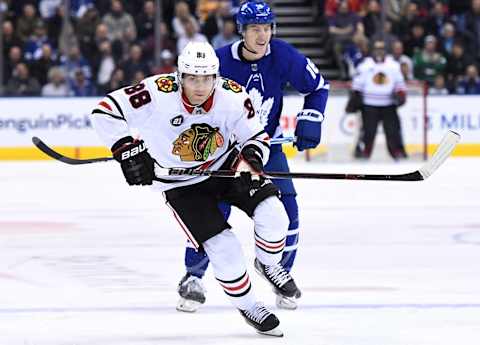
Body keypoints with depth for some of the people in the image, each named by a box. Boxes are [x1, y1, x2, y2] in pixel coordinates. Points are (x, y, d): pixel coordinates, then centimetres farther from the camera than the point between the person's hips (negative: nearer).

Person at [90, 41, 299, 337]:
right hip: (181, 184, -3)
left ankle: (269, 264, 16)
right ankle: (248, 307, 11)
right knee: (224, 248, -14)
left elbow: (257, 137, -7)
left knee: (271, 212, -17)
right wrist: (128, 150, -31)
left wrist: (252, 157, -29)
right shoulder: (158, 94, -28)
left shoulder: (233, 96, -19)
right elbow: (105, 111, -26)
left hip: (226, 164, 3)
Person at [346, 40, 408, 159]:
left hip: (388, 105, 2)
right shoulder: (365, 66, 1)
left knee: (393, 129, -3)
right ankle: (362, 151, -1)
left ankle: (398, 152, 4)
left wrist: (401, 94, -3)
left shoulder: (394, 65, 8)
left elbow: (400, 82, 14)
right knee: (368, 130, -8)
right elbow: (357, 84, 4)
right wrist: (354, 98, -3)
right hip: (369, 105, -2)